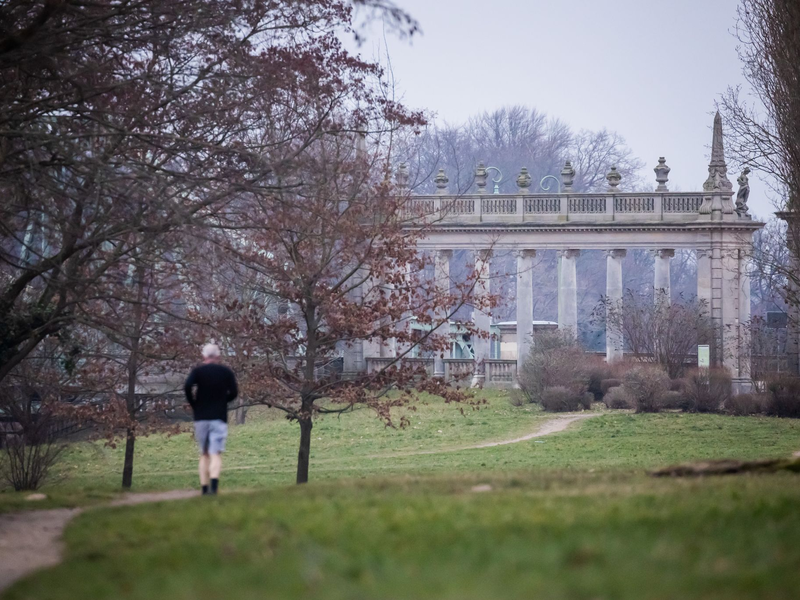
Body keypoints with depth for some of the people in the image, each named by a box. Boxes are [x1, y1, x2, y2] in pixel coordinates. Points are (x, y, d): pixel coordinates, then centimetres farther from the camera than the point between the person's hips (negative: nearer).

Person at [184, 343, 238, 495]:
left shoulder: (197, 371, 2)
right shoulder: (227, 372, 4)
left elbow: (187, 387, -14)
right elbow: (234, 393, -1)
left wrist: (193, 404, 0)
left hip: (201, 418, 1)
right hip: (219, 418, -1)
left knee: (204, 455, 12)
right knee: (216, 454, -8)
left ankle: (204, 488, 10)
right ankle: (214, 484, -28)